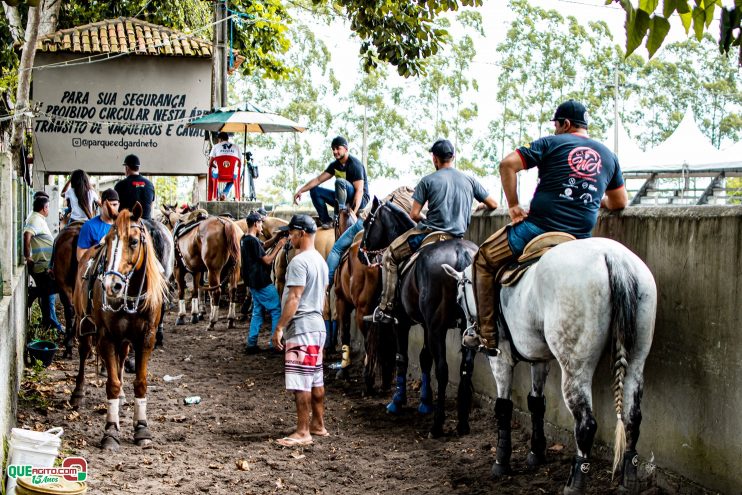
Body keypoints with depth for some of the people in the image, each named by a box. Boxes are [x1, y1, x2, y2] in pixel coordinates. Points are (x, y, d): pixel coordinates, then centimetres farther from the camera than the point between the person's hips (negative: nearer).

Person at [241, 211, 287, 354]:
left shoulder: (245, 239, 8)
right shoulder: (253, 241, -21)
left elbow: (264, 245, 20)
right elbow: (267, 260, -18)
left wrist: (276, 238, 7)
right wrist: (279, 246, -12)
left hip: (254, 283, 10)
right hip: (263, 283, -10)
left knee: (258, 311, 15)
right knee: (277, 310, 0)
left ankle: (251, 344, 14)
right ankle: (275, 344, 1)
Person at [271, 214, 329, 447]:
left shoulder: (299, 261, -16)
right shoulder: (320, 260, 14)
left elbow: (293, 298, -20)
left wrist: (279, 327, -18)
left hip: (301, 327, -10)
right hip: (317, 324, 10)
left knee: (301, 382, -7)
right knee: (316, 379, 15)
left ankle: (303, 432, -6)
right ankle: (318, 425, 22)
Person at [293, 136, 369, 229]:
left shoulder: (354, 164, -17)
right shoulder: (335, 165, 7)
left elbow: (359, 191, -24)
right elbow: (318, 179, 5)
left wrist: (354, 213, -34)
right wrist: (300, 191, -9)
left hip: (360, 200, -8)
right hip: (344, 199, 8)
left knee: (340, 182, -34)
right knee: (315, 190, 0)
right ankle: (326, 221, -9)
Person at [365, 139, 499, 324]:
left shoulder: (428, 181, -3)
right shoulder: (469, 180, 8)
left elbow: (414, 215, -5)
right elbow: (493, 205, 13)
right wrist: (480, 207, 34)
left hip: (430, 233, -5)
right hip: (459, 237, 5)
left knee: (390, 257, 10)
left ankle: (385, 309, 2)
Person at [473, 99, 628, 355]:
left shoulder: (551, 143, 1)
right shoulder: (608, 156, 14)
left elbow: (507, 164, -9)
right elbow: (620, 202, 23)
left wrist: (513, 206, -1)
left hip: (538, 228, -4)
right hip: (581, 238, 4)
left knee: (484, 259, 17)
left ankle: (488, 335, 10)